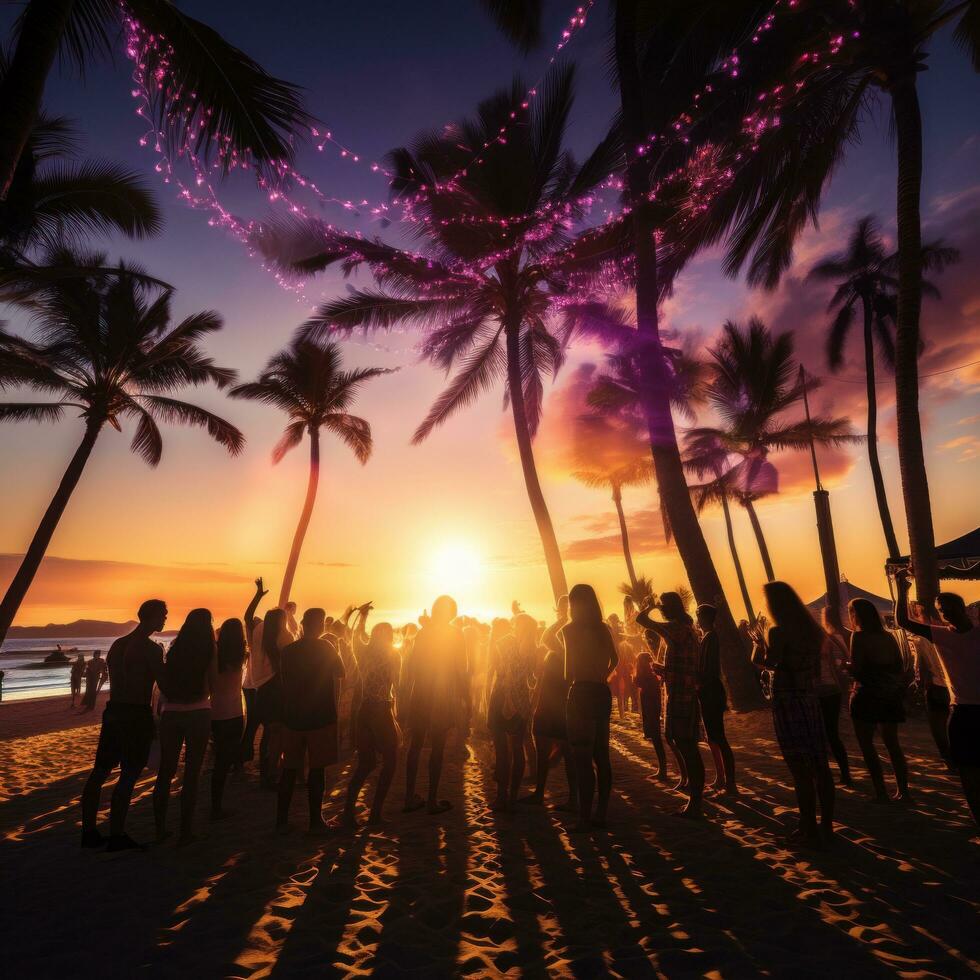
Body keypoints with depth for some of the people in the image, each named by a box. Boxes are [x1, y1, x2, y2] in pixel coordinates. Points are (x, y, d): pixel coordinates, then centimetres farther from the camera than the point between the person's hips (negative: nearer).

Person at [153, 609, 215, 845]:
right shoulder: (208, 653, -6)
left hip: (170, 714, 3)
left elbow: (164, 684, 6)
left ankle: (160, 828, 21)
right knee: (191, 773, 6)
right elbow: (211, 687, 1)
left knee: (165, 771, 14)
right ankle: (185, 832, 11)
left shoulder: (174, 650, 2)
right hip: (199, 714, -3)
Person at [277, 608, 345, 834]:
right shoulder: (325, 647, -12)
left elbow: (281, 683, 11)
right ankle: (316, 821, 12)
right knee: (317, 769, 5)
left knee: (290, 769, 14)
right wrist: (335, 651, 10)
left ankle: (282, 820, 20)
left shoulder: (287, 650, 2)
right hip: (321, 717, -4)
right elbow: (341, 673, -1)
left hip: (293, 717, 4)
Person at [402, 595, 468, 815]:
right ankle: (432, 800, 9)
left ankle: (410, 797, 19)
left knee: (415, 745, 12)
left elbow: (412, 665, 7)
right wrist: (465, 695, 2)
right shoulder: (455, 634, -8)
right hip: (443, 696, -4)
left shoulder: (422, 633, 5)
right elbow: (460, 669, -8)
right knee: (437, 747, 4)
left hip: (419, 695, 4)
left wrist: (410, 692, 13)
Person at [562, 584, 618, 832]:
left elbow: (569, 672, -12)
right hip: (603, 693, 7)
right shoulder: (603, 628, 8)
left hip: (582, 693, -7)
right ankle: (601, 814, 23)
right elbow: (615, 659, 18)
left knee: (584, 760, -2)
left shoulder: (570, 629, -9)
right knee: (601, 757, 14)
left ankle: (585, 818, 2)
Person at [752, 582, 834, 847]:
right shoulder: (813, 630, 9)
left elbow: (768, 662, -23)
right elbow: (816, 669, 16)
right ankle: (827, 826, 23)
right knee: (820, 765, 13)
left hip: (787, 701, -7)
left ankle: (810, 830, 8)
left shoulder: (778, 632, -13)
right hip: (811, 701, 7)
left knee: (800, 769, 0)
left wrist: (760, 643, -5)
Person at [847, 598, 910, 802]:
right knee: (892, 743, 18)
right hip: (891, 695, 7)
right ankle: (904, 791, 21)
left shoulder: (859, 636, -12)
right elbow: (900, 667, 13)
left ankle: (881, 793, 1)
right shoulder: (888, 636, 8)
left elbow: (856, 670, -17)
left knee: (866, 743, 2)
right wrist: (901, 690, 23)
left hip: (868, 695, -7)